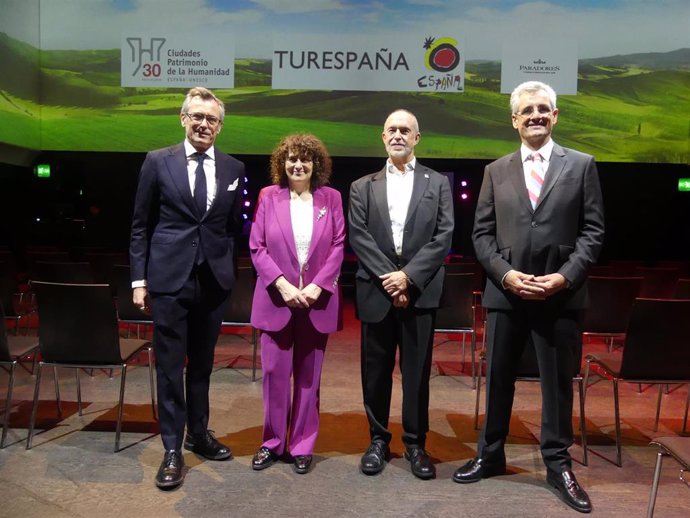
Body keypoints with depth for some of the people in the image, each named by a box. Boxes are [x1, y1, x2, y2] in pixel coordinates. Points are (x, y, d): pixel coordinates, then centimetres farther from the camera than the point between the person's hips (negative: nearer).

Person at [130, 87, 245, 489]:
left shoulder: (234, 169, 6)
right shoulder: (158, 162, 0)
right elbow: (141, 225, 1)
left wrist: (227, 264, 4)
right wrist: (140, 278, -2)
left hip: (214, 280, 3)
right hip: (169, 279, -2)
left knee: (202, 363, 15)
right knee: (170, 366, 3)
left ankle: (199, 434, 32)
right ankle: (173, 450, 16)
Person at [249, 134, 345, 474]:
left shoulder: (331, 198, 4)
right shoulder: (268, 196, 2)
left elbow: (338, 246, 1)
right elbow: (257, 247, -1)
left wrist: (317, 286, -11)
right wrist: (282, 285, -12)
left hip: (317, 300, 1)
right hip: (277, 299, 0)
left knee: (309, 377, 9)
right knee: (275, 373, 6)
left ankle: (302, 446, 23)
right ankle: (272, 442, 24)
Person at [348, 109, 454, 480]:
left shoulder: (438, 183, 9)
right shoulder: (362, 187, 10)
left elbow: (444, 236, -1)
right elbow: (358, 237, -1)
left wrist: (408, 275, -12)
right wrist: (388, 277, -12)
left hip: (420, 292, -1)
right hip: (376, 292, 1)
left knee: (417, 372, 6)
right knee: (375, 371, 8)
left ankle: (415, 443, 21)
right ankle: (378, 440, 24)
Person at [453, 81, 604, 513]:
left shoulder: (582, 165, 4)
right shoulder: (496, 171, 9)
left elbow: (593, 231, 0)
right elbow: (482, 234, 5)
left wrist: (565, 276, -13)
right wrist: (506, 273, -10)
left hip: (561, 293, -1)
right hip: (506, 292, 2)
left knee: (559, 381, 9)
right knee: (498, 378, 12)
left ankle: (558, 465, 27)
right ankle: (490, 455, 29)